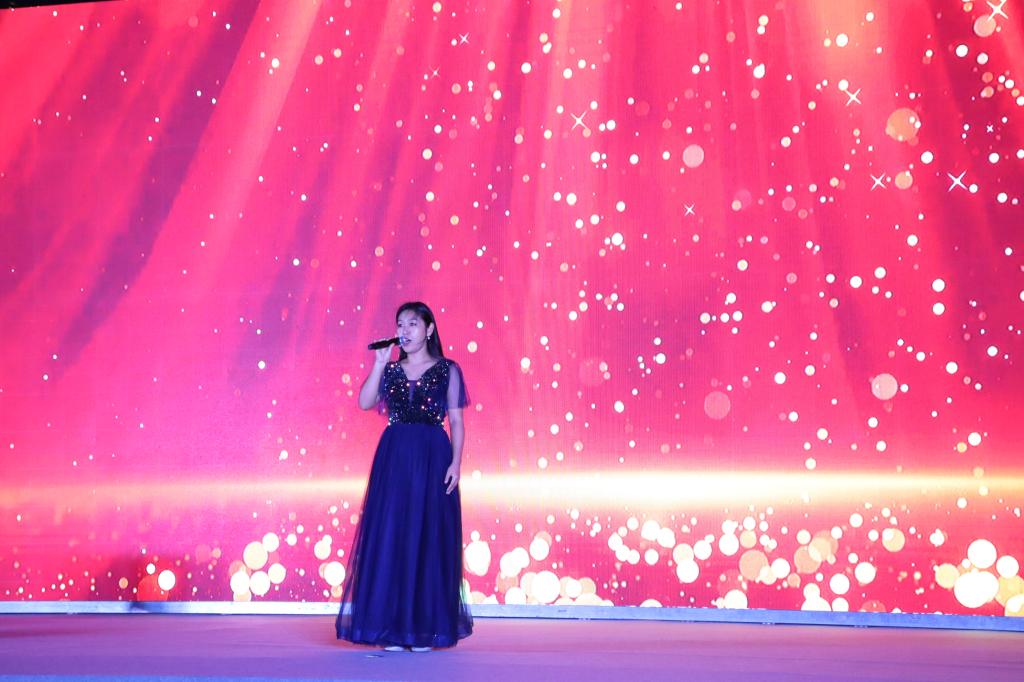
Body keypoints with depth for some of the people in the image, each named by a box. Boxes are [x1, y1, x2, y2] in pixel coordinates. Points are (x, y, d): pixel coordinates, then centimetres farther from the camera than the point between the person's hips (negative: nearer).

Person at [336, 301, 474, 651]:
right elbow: (365, 402, -4)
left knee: (429, 540, 1)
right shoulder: (390, 370, 11)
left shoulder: (447, 370, 4)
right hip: (394, 458, 2)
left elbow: (456, 420, 1)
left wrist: (455, 462, -8)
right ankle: (393, 626, 8)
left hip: (433, 458, -2)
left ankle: (426, 626, 10)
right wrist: (380, 363, -5)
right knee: (391, 537, 0)